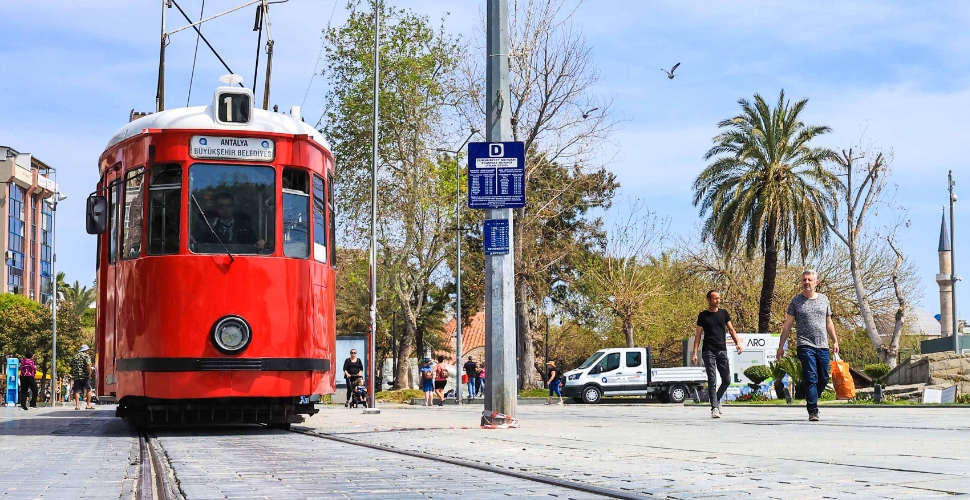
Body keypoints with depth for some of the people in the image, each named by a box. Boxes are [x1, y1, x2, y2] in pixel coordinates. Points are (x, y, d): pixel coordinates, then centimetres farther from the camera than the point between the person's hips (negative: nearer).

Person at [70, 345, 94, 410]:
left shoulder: (74, 357, 18)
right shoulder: (86, 356, -2)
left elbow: (71, 367, 18)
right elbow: (88, 365, -17)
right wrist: (89, 374, -12)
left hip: (76, 376, 5)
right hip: (85, 376, -5)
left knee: (77, 391, 1)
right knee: (88, 390, 6)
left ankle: (77, 405, -7)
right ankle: (88, 405, 3)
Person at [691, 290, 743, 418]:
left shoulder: (723, 313, 11)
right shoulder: (703, 315, 3)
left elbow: (731, 329, 11)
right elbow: (698, 334, 3)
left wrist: (738, 342, -7)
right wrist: (695, 353, -5)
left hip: (722, 350, 3)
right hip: (709, 351, -3)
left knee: (727, 380, 3)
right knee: (712, 380, -8)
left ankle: (717, 399, 28)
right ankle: (714, 408, -8)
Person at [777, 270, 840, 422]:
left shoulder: (824, 299, 13)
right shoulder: (796, 301, 3)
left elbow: (829, 323, 20)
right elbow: (787, 325, 4)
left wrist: (835, 341, 12)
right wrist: (781, 346, 0)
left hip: (823, 346, 4)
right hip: (805, 346, -4)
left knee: (824, 379, 8)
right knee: (811, 378, -10)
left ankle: (811, 400, 30)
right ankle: (813, 411, -9)